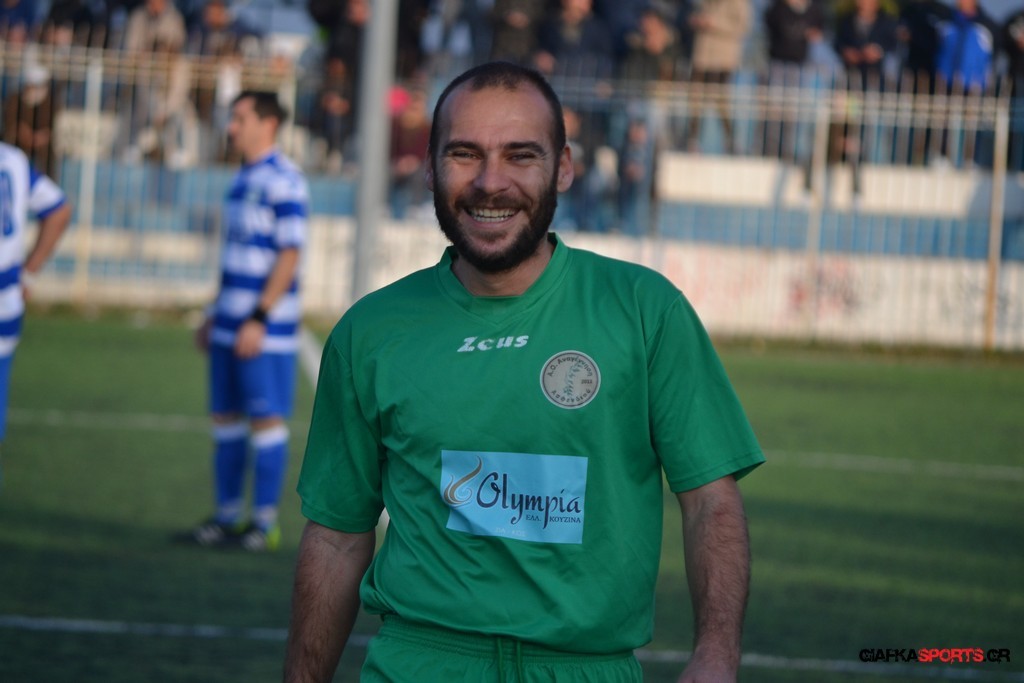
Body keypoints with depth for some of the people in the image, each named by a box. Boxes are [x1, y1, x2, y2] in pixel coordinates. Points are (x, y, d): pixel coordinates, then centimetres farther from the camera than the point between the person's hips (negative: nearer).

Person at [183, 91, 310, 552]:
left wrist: (259, 319, -19)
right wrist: (214, 317, 22)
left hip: (266, 328, -9)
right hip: (231, 324, 9)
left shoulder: (284, 182, -12)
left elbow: (288, 256, -16)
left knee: (266, 419, -3)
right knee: (225, 418, 10)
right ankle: (228, 516, 16)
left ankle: (265, 522, 2)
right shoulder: (243, 180, 16)